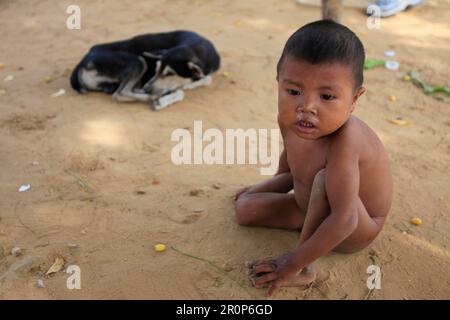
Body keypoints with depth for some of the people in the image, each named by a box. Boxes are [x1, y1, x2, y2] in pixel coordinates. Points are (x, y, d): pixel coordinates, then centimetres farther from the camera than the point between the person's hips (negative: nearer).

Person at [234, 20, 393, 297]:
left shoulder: (343, 141, -39)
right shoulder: (290, 120, -16)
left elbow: (344, 220, -40)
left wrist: (294, 262, -34)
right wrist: (262, 188, 17)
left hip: (355, 231, -7)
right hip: (315, 209, 7)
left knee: (324, 178, -37)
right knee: (246, 208, 5)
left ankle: (303, 269, -21)